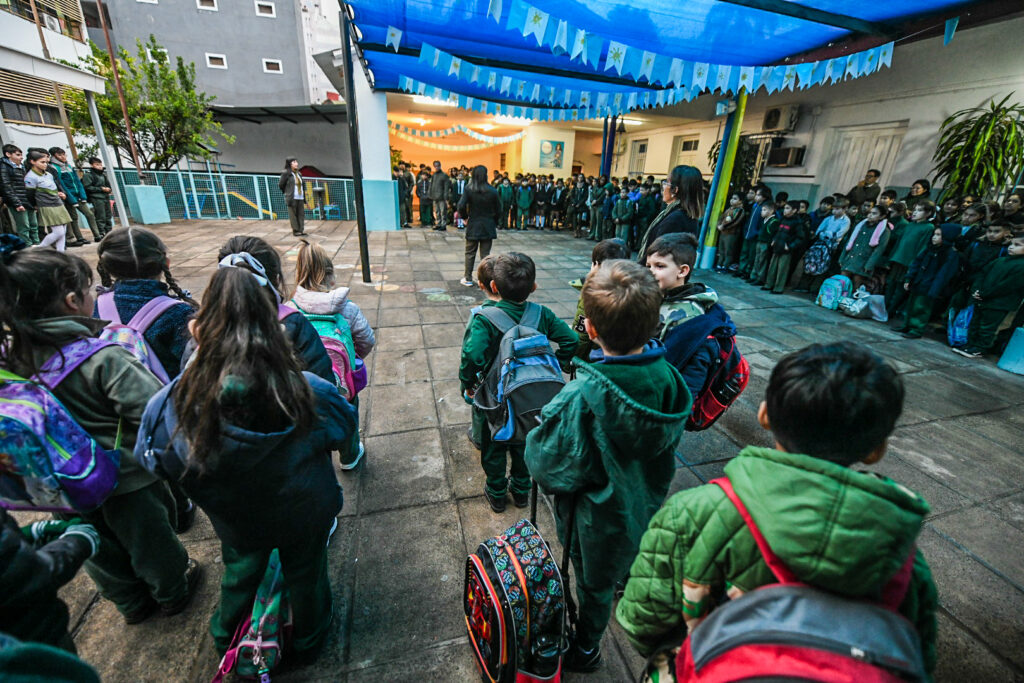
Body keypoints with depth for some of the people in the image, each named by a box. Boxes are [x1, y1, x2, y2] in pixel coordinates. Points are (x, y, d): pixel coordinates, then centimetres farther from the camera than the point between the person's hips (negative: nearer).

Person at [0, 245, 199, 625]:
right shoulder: (103, 358, -31)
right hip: (126, 479, -6)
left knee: (101, 546, 27)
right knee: (149, 536, 20)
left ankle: (131, 603, 51)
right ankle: (173, 592, 45)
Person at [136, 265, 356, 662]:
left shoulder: (180, 401, -32)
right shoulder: (304, 392, -37)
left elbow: (152, 459, -10)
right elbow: (344, 423, -15)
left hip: (236, 521, 2)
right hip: (304, 516, -1)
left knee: (239, 574, 33)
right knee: (306, 575, 28)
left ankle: (226, 638, 63)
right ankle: (308, 640, 56)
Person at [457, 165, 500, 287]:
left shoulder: (468, 190, -8)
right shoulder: (492, 191, -4)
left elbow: (461, 206, -17)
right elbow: (498, 210, -1)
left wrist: (464, 216, 1)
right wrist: (494, 223, 13)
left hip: (473, 226, -1)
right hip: (488, 227, 1)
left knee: (470, 253, 11)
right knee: (485, 254, 7)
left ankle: (468, 279, 15)